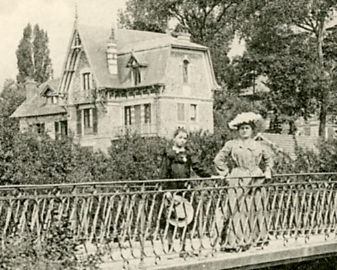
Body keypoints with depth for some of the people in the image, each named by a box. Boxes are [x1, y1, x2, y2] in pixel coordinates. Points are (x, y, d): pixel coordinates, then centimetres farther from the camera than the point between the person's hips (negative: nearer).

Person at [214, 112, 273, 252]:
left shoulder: (258, 146, 11)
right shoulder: (231, 145, 2)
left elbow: (268, 160, 27)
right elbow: (218, 159, 7)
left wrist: (267, 171, 13)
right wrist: (226, 173, 0)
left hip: (256, 182, 3)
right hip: (238, 182, -3)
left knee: (256, 211, 5)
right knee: (237, 211, -7)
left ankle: (256, 238, 14)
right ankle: (235, 241, -4)